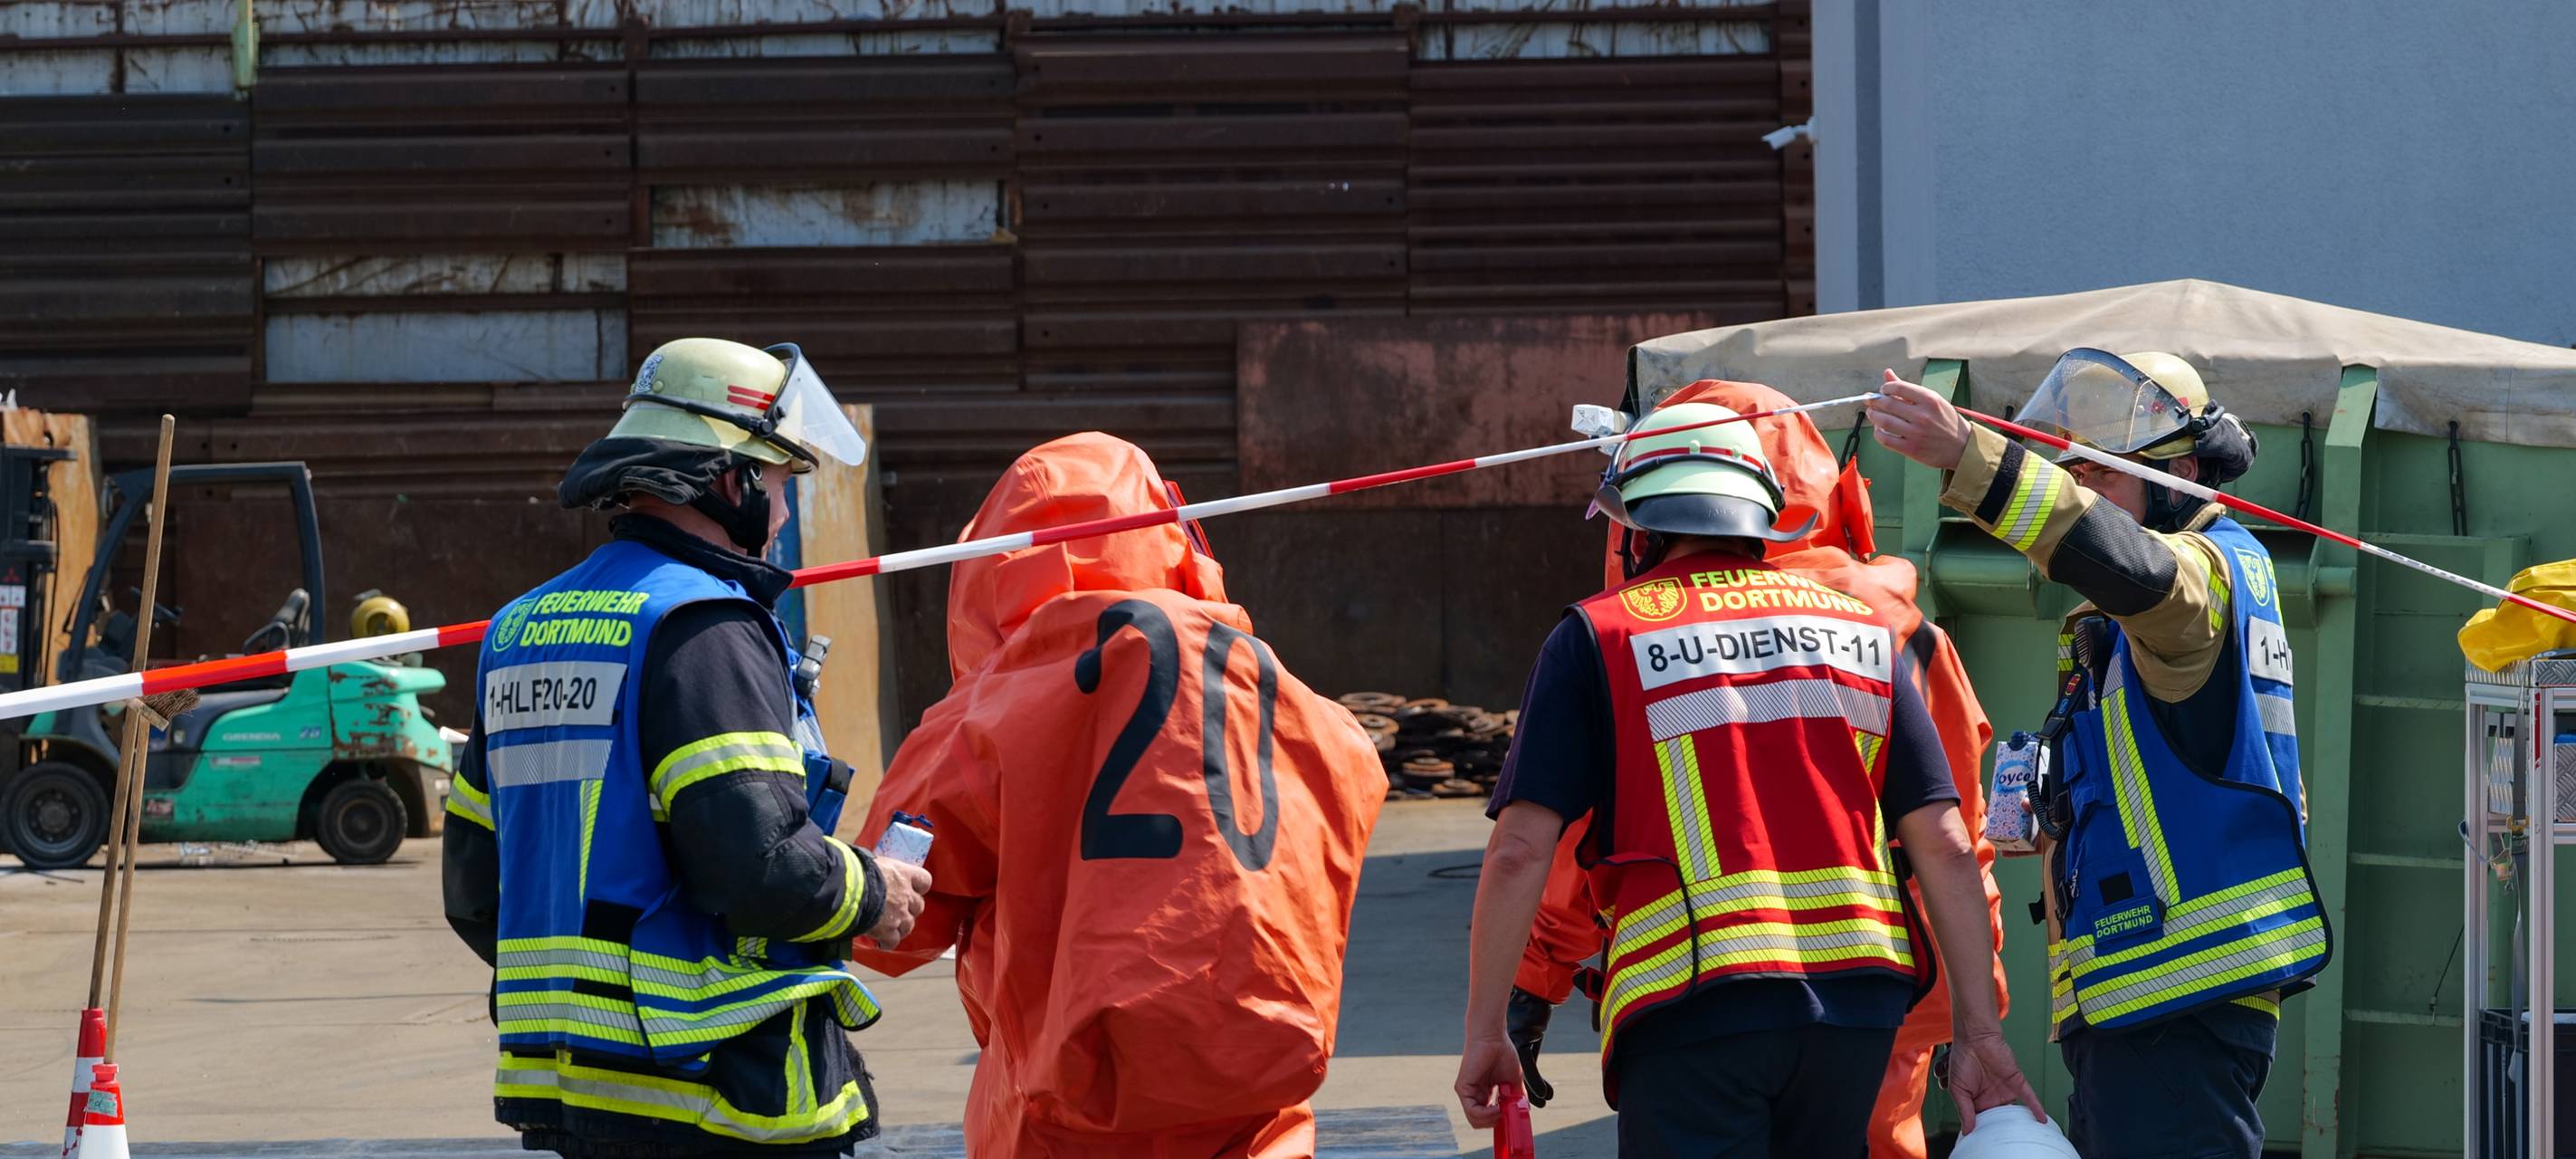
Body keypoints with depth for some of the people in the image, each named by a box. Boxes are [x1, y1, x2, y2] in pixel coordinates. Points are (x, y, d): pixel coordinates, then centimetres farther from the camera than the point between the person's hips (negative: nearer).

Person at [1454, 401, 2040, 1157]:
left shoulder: (1599, 636, 4)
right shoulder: (1864, 630, 15)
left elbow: (1521, 848, -3)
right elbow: (1944, 845, 8)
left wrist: (1485, 1031, 4)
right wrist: (1980, 1032, 10)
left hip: (1694, 1003, -4)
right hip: (1860, 997, 4)